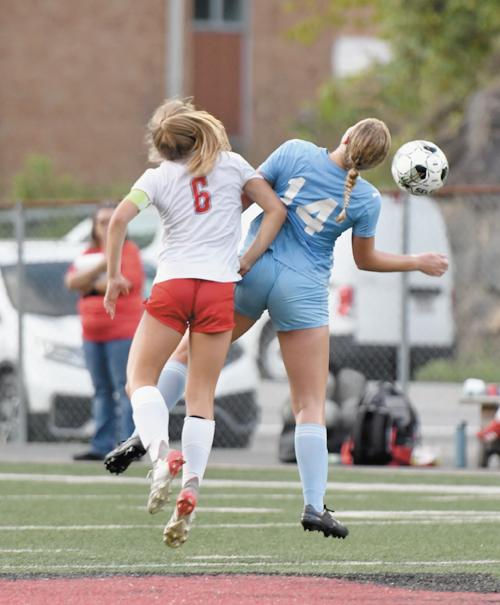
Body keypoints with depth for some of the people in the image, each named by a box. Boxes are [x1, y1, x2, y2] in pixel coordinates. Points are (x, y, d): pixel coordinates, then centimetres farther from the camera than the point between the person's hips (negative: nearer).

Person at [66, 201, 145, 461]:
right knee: (102, 391, 9)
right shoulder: (90, 254, 16)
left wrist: (90, 284, -5)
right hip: (93, 334, 7)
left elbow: (126, 281, -19)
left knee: (126, 389, -9)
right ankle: (101, 447, 11)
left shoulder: (128, 250, -3)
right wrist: (99, 268, -14)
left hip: (122, 334, -7)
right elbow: (72, 281, 1)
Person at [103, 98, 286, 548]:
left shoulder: (159, 177, 7)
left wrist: (114, 276, 2)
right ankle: (190, 492, -8)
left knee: (141, 377, 9)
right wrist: (246, 263, 8)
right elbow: (276, 210, 7)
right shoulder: (232, 165, 12)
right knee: (202, 395, 6)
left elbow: (120, 218, -6)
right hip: (220, 287, 2)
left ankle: (160, 452, -20)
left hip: (173, 284, -2)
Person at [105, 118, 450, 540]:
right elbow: (366, 260, 8)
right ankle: (314, 506, -4)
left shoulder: (295, 153, -5)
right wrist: (418, 263, 22)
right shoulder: (366, 200, -6)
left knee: (190, 350, 21)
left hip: (252, 269, 1)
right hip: (304, 292, -1)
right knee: (311, 406, 3)